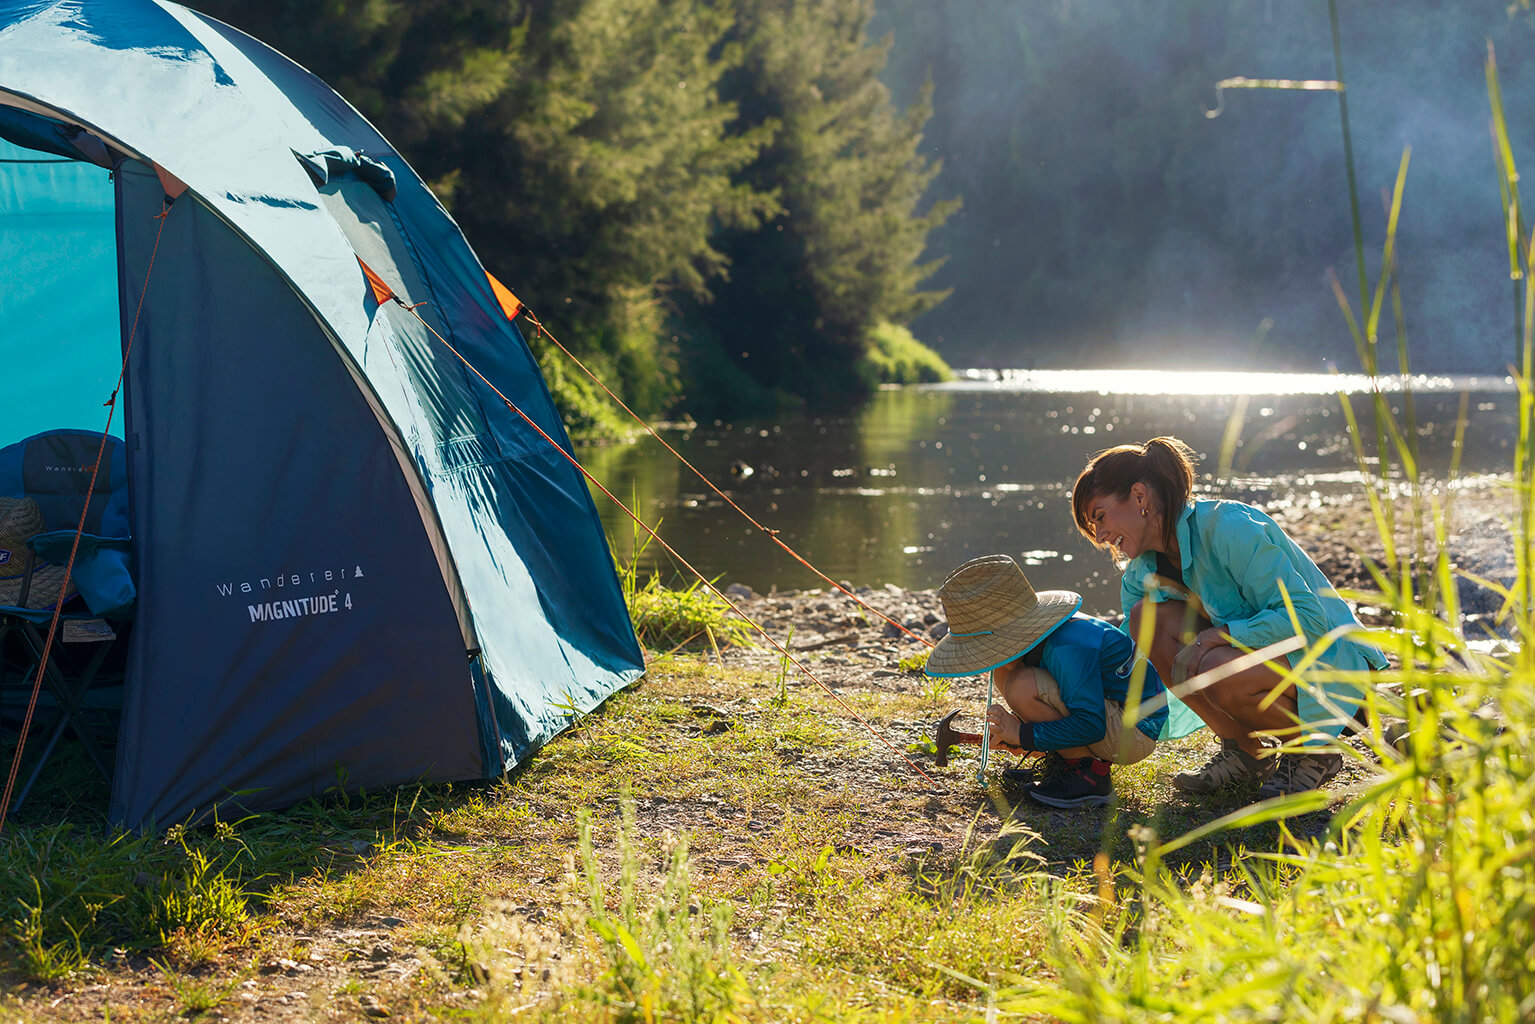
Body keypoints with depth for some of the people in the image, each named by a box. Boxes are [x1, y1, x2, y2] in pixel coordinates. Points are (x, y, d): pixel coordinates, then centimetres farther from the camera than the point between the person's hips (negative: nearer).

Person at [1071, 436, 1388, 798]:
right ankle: (1245, 754, -1)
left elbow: (1307, 616, -28)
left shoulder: (1229, 527, -24)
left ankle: (1316, 751, -5)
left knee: (1218, 672, -36)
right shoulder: (1144, 569, 1)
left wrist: (1216, 635, -31)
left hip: (1333, 661, -8)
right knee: (1149, 617, -11)